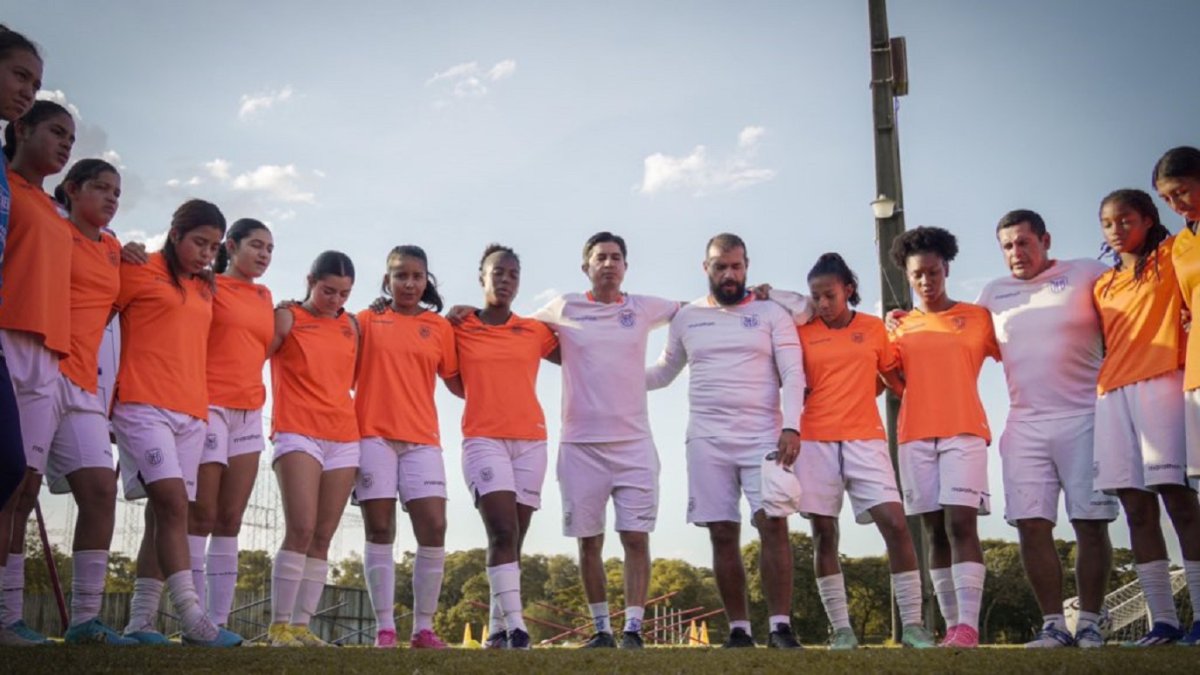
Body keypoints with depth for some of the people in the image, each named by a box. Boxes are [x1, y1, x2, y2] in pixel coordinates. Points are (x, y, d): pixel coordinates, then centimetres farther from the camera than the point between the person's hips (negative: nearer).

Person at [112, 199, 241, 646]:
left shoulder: (204, 289, 19)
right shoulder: (140, 270, 2)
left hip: (191, 411, 7)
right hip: (145, 405, -6)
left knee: (165, 513, 4)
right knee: (172, 504, -18)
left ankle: (141, 621, 7)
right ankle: (193, 618, -22)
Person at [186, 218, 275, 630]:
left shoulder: (265, 297, 18)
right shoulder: (209, 286, 1)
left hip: (250, 413, 6)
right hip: (211, 406, -6)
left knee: (230, 519, 3)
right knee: (202, 515, -7)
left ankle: (220, 621, 3)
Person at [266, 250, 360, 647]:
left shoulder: (351, 325, 15)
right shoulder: (287, 318, 2)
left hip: (344, 439, 5)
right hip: (298, 434, -5)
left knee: (323, 537, 3)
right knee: (301, 530, -16)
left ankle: (302, 625, 7)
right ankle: (279, 625, -9)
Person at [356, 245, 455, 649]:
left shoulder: (440, 327, 11)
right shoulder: (367, 321, 9)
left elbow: (458, 382, 12)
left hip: (421, 440, 1)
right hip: (374, 436, -1)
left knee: (434, 529, -8)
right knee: (380, 531, 0)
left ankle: (424, 628, 1)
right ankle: (385, 628, 4)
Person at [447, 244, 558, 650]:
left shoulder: (535, 331, 11)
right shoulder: (458, 330, 7)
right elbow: (455, 384, 16)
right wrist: (448, 322, 5)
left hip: (530, 440, 3)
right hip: (483, 440, -2)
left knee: (513, 539, 3)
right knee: (502, 532, -18)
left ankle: (499, 631, 9)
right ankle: (516, 627, -21)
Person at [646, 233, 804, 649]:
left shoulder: (771, 314, 5)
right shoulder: (686, 318, 12)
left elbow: (793, 374, -1)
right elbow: (663, 373, 21)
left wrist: (791, 427, -15)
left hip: (764, 437, -2)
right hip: (708, 441, 2)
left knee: (773, 524, -12)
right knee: (723, 535, 1)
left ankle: (780, 627, -8)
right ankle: (739, 630, 8)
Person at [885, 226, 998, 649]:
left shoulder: (978, 317, 8)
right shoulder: (900, 327, 15)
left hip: (964, 433, -3)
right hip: (914, 437, 3)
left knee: (961, 523, -15)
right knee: (935, 531, 3)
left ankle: (968, 625, -20)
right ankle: (952, 625, 6)